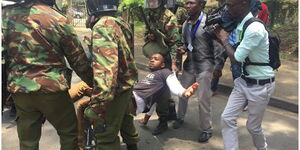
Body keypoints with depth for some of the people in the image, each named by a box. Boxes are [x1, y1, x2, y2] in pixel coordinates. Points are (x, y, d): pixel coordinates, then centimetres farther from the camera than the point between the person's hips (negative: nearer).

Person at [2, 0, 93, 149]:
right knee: (69, 133, 16)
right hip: (52, 88, -4)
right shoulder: (58, 20, -8)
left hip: (19, 89, 4)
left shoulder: (6, 14, 0)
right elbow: (78, 60, -3)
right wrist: (94, 83, 10)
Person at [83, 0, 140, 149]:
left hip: (115, 89, -9)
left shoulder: (103, 26, -24)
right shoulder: (122, 23, 5)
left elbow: (105, 68, -35)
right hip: (127, 84, 9)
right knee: (124, 117, 31)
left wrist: (96, 106, -34)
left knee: (106, 137, 5)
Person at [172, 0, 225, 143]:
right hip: (189, 64, 6)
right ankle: (180, 118, 40)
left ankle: (206, 129, 18)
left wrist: (218, 66, -13)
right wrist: (183, 48, -4)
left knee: (203, 99, 0)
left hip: (204, 66, -6)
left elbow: (217, 45, -12)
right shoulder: (185, 24, 7)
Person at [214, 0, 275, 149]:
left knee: (253, 126, 11)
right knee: (227, 118, 1)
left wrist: (224, 40, -8)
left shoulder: (255, 28, -26)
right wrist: (220, 36, 1)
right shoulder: (240, 26, 1)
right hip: (243, 81, 7)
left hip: (260, 85, -7)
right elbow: (234, 51, 13)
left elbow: (236, 58, -23)